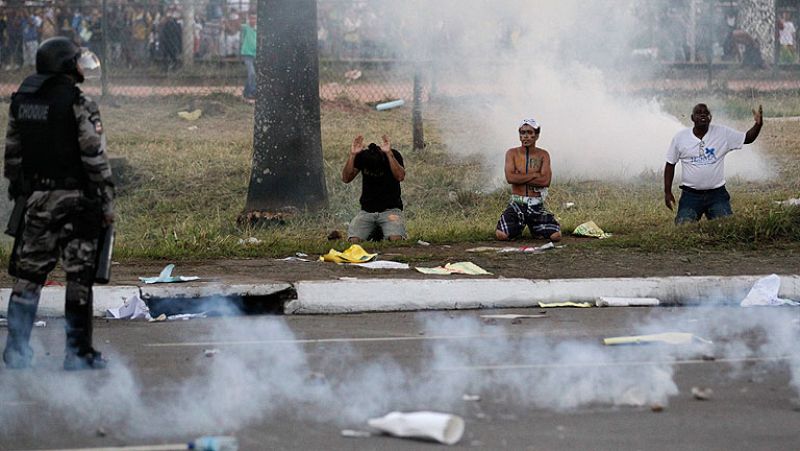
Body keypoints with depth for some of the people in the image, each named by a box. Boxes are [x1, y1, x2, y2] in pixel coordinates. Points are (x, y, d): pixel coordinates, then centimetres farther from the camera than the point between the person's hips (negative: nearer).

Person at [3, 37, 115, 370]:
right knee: (79, 276, 1)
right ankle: (78, 352, 4)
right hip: (75, 201, -5)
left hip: (36, 199, 5)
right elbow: (95, 157, -12)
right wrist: (107, 203, -6)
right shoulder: (78, 104, -12)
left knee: (29, 273, 11)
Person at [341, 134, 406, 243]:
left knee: (396, 239, -29)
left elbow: (400, 177, -26)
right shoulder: (362, 156, -3)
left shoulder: (393, 155, -9)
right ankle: (373, 234, 7)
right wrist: (352, 155, -23)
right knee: (354, 240, -22)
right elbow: (346, 179, -11)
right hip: (367, 211, 2)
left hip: (390, 209, -2)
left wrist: (389, 154, -34)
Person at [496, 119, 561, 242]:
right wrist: (535, 175, -11)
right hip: (517, 204, -1)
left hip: (536, 205, 1)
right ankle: (518, 227, 14)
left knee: (556, 236, -17)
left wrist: (520, 178, -10)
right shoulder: (512, 153, 3)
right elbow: (510, 178, -14)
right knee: (501, 235, -23)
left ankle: (536, 229, 18)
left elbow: (546, 181, -11)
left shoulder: (543, 155, 4)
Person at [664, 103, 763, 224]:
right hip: (691, 195, 0)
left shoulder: (723, 133, 0)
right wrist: (667, 192, 5)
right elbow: (670, 164, 8)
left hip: (717, 194, 0)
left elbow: (747, 138, 1)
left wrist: (758, 125, -19)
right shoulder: (680, 137, 0)